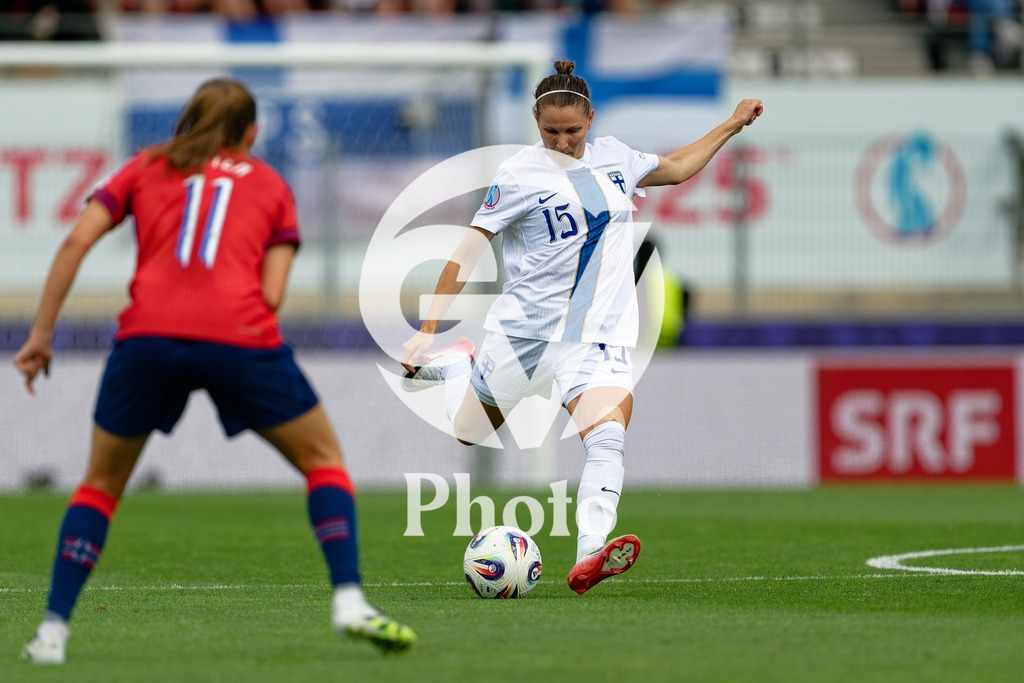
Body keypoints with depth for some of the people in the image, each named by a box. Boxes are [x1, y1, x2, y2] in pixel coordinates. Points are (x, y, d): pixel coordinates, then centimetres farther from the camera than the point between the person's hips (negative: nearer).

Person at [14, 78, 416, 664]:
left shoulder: (146, 169, 23)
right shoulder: (272, 186, 22)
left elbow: (77, 242, 9)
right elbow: (271, 294, 8)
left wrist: (41, 335, 11)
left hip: (148, 335, 1)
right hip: (239, 339, -1)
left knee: (102, 482, 20)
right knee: (323, 460, 18)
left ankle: (53, 631, 10)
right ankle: (350, 600, 0)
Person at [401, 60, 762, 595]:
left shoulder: (612, 157, 8)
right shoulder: (520, 174, -9)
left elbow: (673, 169, 30)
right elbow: (468, 251, -9)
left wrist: (733, 125, 27)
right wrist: (427, 330, -14)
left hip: (599, 335, 3)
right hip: (527, 325, -3)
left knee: (608, 435, -23)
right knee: (468, 432, 14)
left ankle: (588, 558, -35)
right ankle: (456, 365, 47)